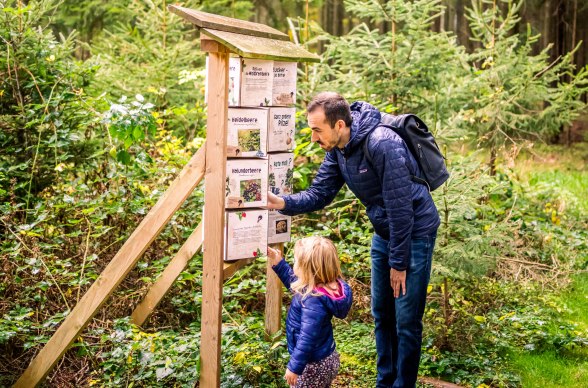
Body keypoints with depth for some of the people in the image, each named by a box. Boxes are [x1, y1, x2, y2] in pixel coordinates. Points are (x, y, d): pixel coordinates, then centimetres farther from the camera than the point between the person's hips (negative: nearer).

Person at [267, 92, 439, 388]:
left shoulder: (382, 144, -29)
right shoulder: (337, 149, -3)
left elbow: (399, 207, -26)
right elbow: (319, 194, -1)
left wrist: (399, 262, -20)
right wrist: (283, 203, -20)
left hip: (415, 232, -8)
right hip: (384, 233, 9)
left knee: (406, 320, -2)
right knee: (382, 314, 17)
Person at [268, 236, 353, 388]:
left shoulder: (314, 302, -33)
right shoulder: (327, 287, -5)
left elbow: (307, 339, -30)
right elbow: (295, 283, 15)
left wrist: (294, 367, -23)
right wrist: (279, 263, 11)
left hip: (314, 366, -10)